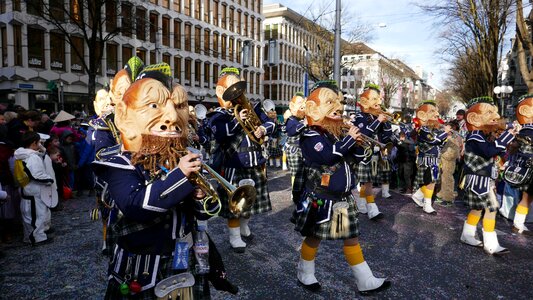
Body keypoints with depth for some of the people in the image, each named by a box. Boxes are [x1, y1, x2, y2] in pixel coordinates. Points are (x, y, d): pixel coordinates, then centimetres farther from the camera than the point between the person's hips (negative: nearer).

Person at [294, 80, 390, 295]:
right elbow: (327, 155, -31)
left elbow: (353, 155, 19)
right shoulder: (311, 135, -14)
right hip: (322, 199, -7)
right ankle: (305, 275, 31)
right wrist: (349, 139, -23)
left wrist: (358, 140, 1)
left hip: (343, 197, 7)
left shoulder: (338, 133, 11)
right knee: (314, 237, 9)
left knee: (351, 237, 13)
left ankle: (365, 281, 24)